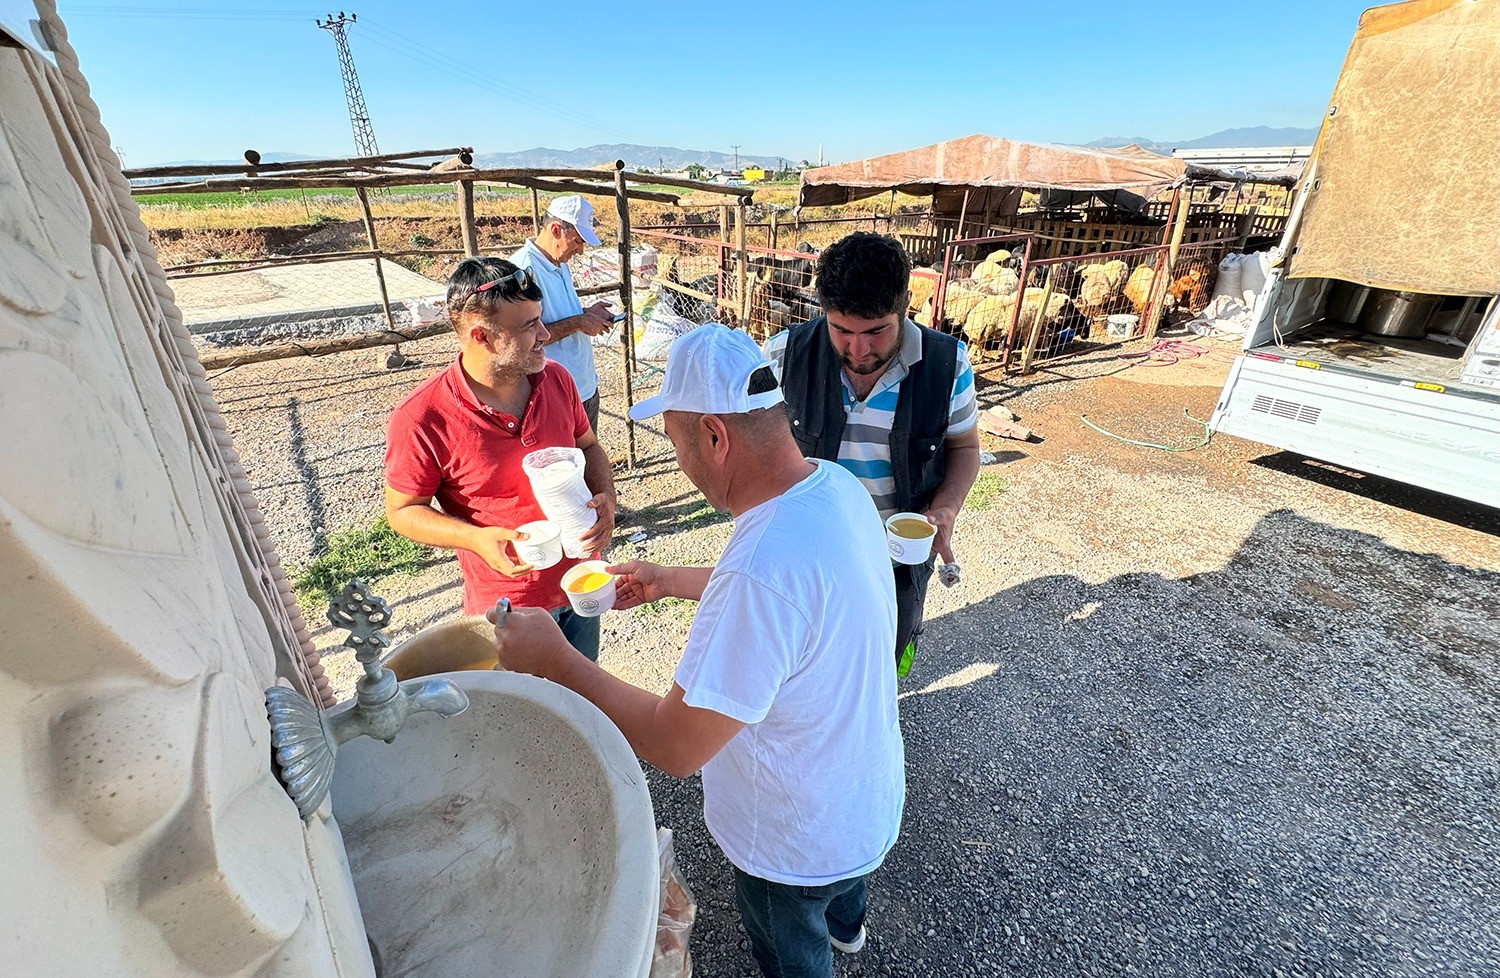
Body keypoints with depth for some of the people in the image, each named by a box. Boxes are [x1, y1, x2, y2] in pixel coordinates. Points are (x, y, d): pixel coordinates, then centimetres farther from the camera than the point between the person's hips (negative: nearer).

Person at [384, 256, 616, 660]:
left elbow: (588, 447, 7)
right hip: (506, 608, -4)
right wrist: (477, 539, -25)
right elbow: (402, 510, -9)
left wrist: (605, 497, -13)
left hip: (582, 585, 5)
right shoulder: (421, 419, -21)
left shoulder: (556, 378, -8)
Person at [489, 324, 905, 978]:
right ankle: (846, 924, 73)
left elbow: (675, 746, -34)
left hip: (797, 844, -7)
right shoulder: (835, 483, -15)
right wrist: (669, 581, 6)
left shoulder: (761, 570, -45)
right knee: (840, 873, 41)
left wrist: (552, 660, -23)